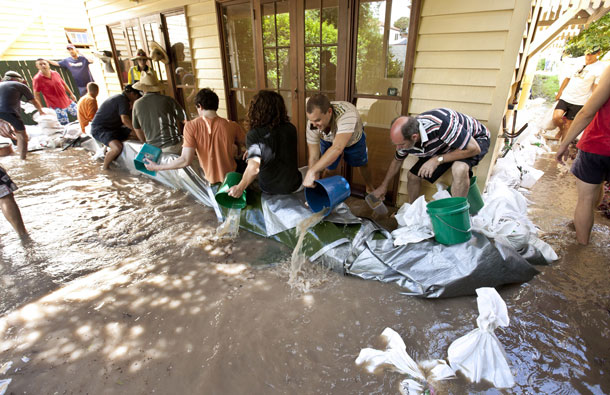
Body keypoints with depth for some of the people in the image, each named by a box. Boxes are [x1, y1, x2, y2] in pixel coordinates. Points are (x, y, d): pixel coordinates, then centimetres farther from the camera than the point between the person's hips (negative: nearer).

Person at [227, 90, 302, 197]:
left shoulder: (253, 135, -20)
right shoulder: (291, 128, -9)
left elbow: (254, 168, -33)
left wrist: (239, 188, -18)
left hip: (268, 188, -1)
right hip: (293, 186, 1)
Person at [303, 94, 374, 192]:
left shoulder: (347, 114, -51)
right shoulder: (312, 123, -38)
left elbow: (337, 148, -62)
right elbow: (314, 157, -33)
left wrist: (312, 171, -68)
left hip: (354, 138, -1)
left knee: (362, 164, 16)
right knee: (327, 168, -5)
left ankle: (370, 188, 44)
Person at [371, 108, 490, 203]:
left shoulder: (441, 124, -44)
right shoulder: (405, 138, -21)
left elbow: (474, 149, -34)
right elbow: (397, 161, 2)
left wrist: (438, 160, -36)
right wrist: (384, 186, 11)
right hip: (444, 145, 6)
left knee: (459, 169, -38)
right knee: (413, 176, -1)